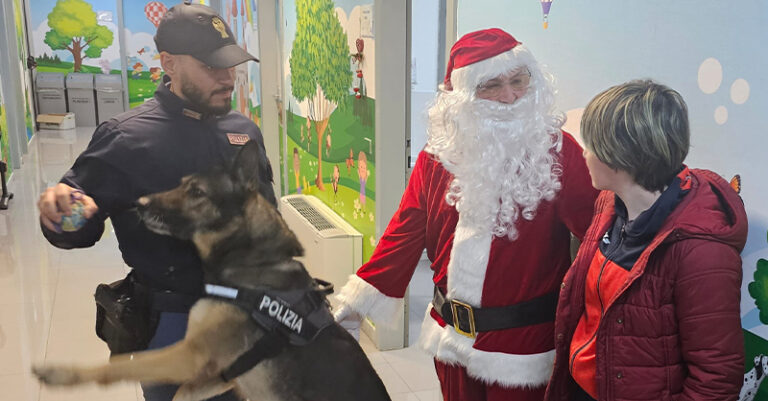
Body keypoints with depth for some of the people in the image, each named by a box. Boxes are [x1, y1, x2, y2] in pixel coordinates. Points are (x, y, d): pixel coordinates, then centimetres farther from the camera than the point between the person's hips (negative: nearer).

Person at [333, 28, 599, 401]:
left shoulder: (557, 150, -11)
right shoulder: (440, 153, -2)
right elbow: (405, 232, 2)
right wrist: (353, 303, 2)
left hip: (524, 344, -3)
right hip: (452, 337, 3)